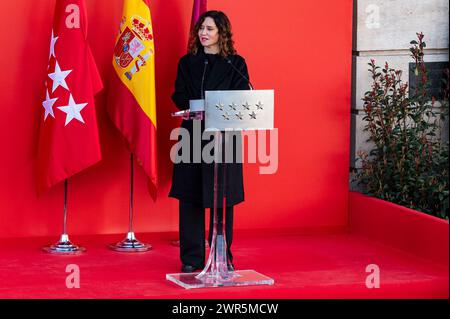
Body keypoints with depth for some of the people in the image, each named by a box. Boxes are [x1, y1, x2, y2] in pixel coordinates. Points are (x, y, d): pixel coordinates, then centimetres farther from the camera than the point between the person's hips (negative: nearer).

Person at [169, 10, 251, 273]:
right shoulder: (187, 63, 11)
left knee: (222, 198, 1)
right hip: (192, 136, 2)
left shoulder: (236, 64, 4)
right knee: (190, 197, -1)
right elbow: (179, 96, 6)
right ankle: (191, 258, 5)